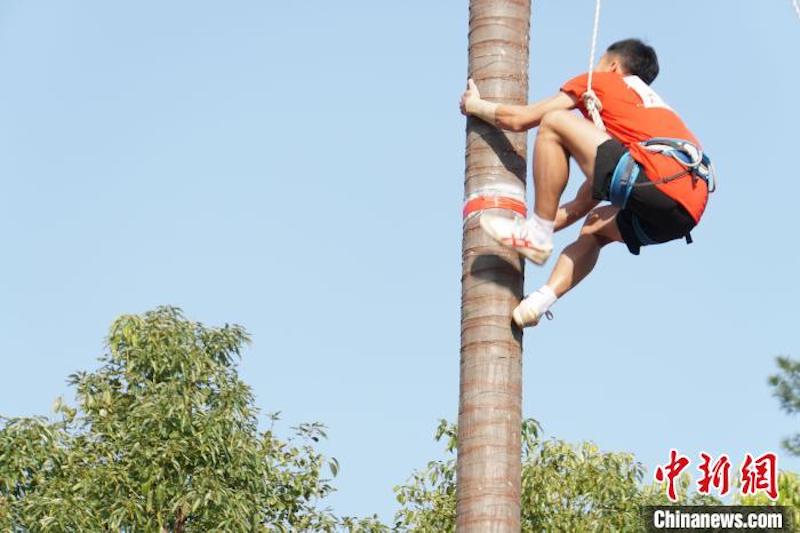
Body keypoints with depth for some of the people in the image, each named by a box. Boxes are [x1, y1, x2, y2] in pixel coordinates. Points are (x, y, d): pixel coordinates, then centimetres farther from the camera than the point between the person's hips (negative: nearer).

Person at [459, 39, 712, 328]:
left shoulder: (601, 81, 20)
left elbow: (519, 119, 20)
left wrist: (474, 105, 38)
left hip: (658, 182, -8)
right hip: (687, 212, 8)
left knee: (554, 122, -1)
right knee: (597, 225, 34)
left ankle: (537, 235, -1)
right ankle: (542, 300, 13)